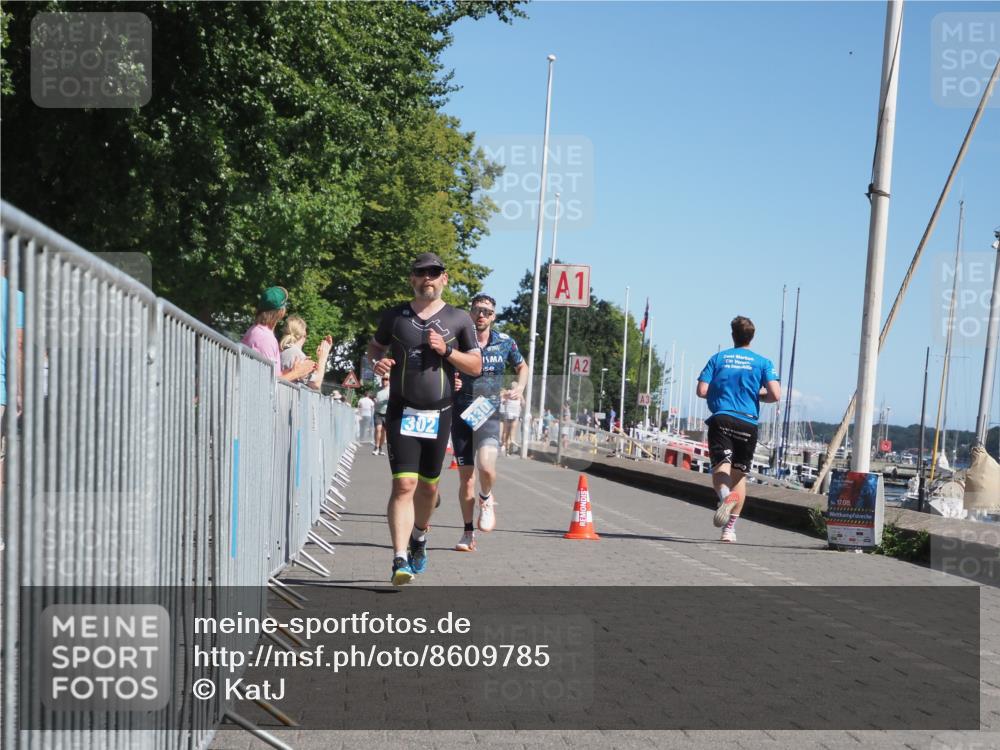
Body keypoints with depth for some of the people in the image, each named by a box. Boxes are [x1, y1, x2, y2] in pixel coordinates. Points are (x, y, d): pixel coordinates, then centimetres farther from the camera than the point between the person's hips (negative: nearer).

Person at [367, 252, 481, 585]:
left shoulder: (458, 320, 4)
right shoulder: (395, 316, 5)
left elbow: (476, 366, 5)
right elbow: (375, 346, 19)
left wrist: (447, 350, -12)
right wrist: (377, 362, -5)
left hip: (438, 415, 2)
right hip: (402, 412, -2)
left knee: (428, 485, 14)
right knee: (404, 485, -14)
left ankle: (419, 537, 42)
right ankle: (400, 560, -18)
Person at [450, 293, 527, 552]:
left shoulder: (505, 343, 4)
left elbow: (522, 366, 23)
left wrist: (519, 388, 4)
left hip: (489, 414, 0)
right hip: (460, 413, 0)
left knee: (486, 467, -23)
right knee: (466, 477, 4)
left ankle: (486, 499, 12)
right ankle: (468, 533, 18)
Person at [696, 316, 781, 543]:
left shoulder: (718, 358, 9)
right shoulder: (762, 362, 6)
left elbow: (702, 391, 2)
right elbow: (775, 395, -6)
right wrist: (758, 395, 15)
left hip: (721, 420, -1)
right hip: (747, 424, 1)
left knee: (720, 467, -11)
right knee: (740, 473, 11)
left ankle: (725, 495, -46)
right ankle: (729, 529, 11)